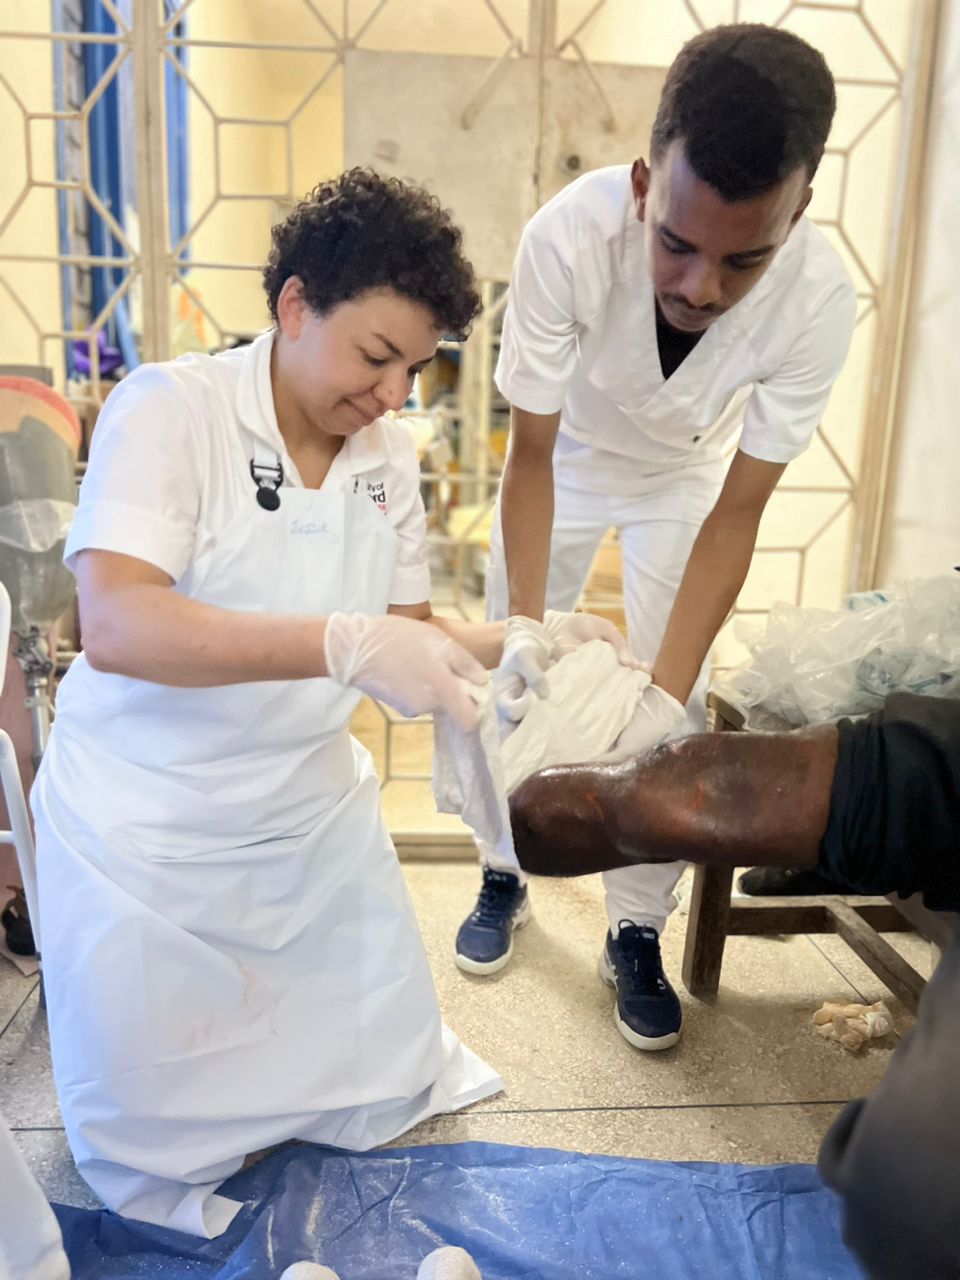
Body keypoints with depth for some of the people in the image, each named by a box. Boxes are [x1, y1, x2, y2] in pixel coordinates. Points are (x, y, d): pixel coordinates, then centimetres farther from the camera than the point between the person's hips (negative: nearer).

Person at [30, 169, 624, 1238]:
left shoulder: (386, 456, 1)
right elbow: (114, 626, -32)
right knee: (153, 1144, 11)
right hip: (144, 834, -4)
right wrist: (344, 643, -42)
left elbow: (405, 636, 3)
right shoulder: (169, 408, -18)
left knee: (390, 1088, 14)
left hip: (313, 815, 5)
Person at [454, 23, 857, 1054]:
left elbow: (737, 511, -27)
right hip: (565, 456, 0)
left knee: (678, 707, -4)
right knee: (515, 679, 3)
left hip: (684, 477, 1)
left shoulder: (819, 299, -33)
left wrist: (667, 689, -37)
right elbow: (531, 453, -27)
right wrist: (522, 622, -39)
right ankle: (504, 877, 27)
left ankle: (636, 932, 15)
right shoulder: (570, 236, -37)